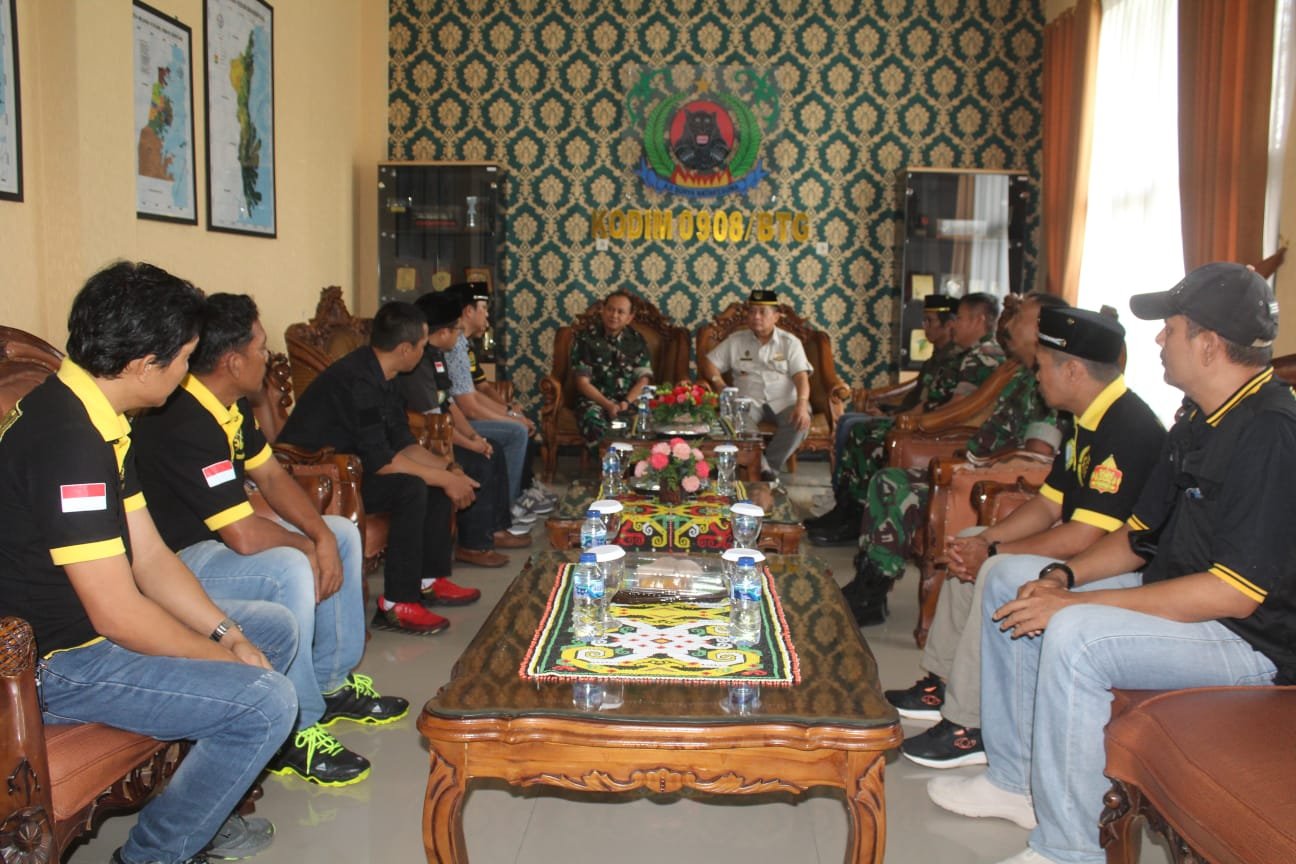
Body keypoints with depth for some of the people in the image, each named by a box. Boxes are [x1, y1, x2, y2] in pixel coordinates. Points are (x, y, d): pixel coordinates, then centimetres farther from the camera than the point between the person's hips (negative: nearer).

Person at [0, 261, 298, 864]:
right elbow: (119, 615, -27)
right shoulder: (67, 440, -27)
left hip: (86, 626, 10)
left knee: (276, 628, 13)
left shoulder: (98, 421, 6)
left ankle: (200, 802, 22)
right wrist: (229, 659, -13)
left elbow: (149, 556, 6)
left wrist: (227, 633, -4)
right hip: (51, 662, -10)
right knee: (265, 702, -19)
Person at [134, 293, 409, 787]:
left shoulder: (231, 406, 2)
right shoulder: (184, 425, -30)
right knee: (289, 571, -34)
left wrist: (323, 536, -8)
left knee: (344, 534, 8)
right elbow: (244, 536, -34)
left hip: (217, 536, 11)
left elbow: (271, 476, 8)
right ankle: (293, 733, -17)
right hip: (175, 560, -11)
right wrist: (308, 546, -14)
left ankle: (331, 682, 16)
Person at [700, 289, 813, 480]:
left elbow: (801, 377, -2)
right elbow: (706, 361, 13)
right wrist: (719, 384, -8)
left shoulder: (790, 342, 9)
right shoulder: (736, 340, 14)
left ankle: (770, 465, -17)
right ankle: (762, 467, -27)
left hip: (783, 401, 0)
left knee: (800, 421, -32)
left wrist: (802, 404, -22)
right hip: (749, 400, 0)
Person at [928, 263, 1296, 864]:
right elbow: (1142, 533, 13)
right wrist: (1065, 576, -5)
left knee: (1074, 636, -33)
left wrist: (1077, 603, -26)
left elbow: (1235, 593, -28)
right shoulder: (1200, 419, 8)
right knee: (1010, 582, 7)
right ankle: (1014, 780, 13)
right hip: (1182, 597, 10)